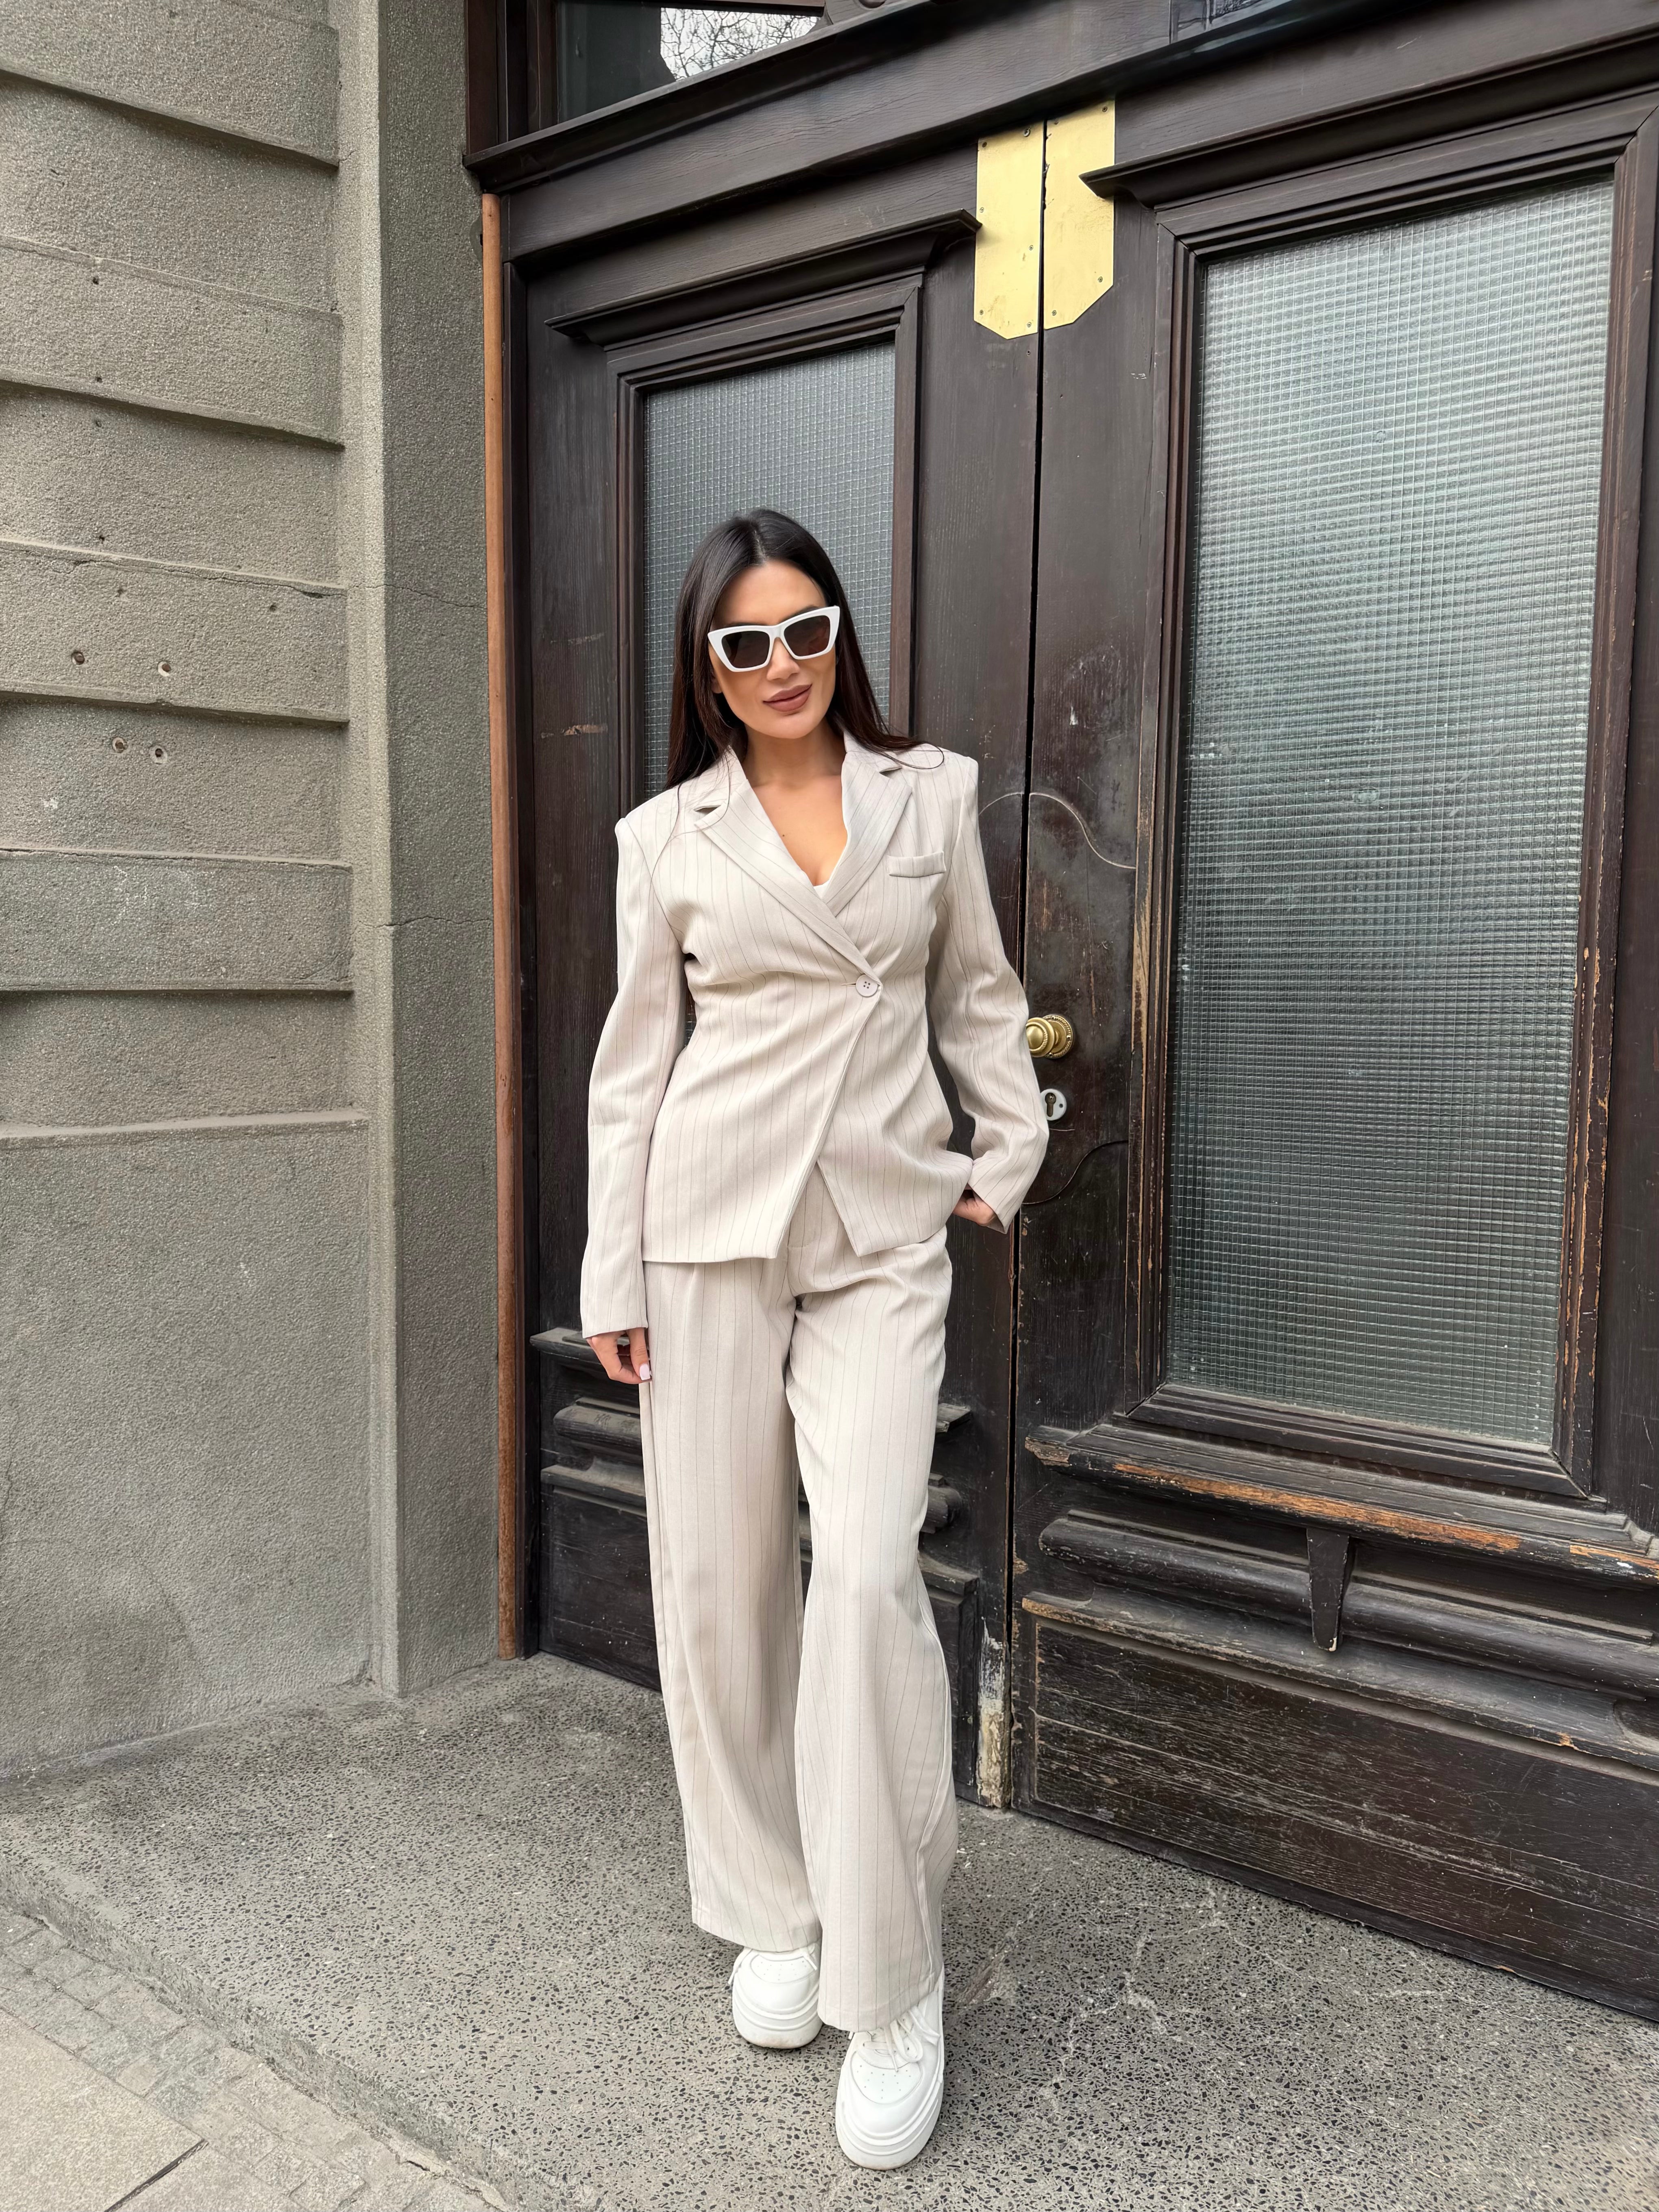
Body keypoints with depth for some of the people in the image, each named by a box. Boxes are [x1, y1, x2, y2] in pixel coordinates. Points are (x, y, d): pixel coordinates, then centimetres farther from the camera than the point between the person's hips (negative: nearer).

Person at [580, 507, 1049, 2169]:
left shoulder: (931, 792, 8)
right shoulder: (668, 834, 6)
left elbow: (976, 992, 16)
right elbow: (634, 1061, 6)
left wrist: (1012, 1152, 8)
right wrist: (614, 1274, 3)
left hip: (884, 1236, -1)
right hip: (712, 1227, 1)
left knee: (866, 1566, -13)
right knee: (716, 1580, 5)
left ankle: (891, 1980, 4)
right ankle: (774, 1915, 26)